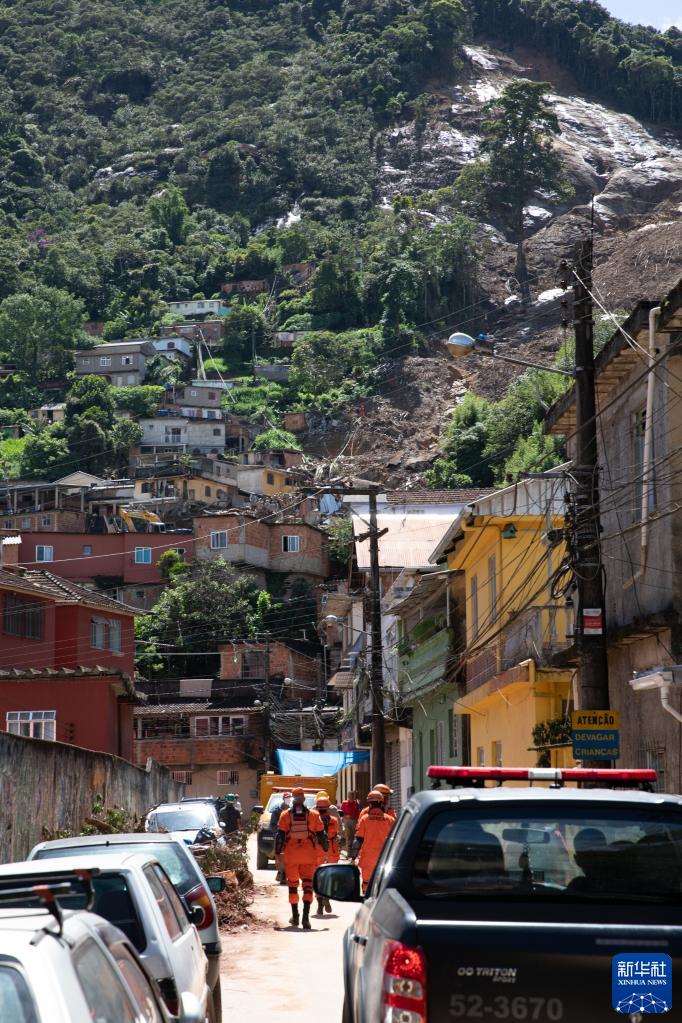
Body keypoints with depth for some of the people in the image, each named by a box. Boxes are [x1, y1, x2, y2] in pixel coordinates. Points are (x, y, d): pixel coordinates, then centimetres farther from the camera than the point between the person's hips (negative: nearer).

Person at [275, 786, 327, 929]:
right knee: (308, 884, -1)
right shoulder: (313, 815, 1)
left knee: (292, 884, 14)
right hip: (308, 855, 0)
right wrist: (326, 850, 14)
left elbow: (280, 835, -2)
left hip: (291, 855, 0)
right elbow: (321, 834, 4)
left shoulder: (285, 815, 0)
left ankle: (295, 916, 21)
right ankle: (306, 916, -17)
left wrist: (278, 853, 3)